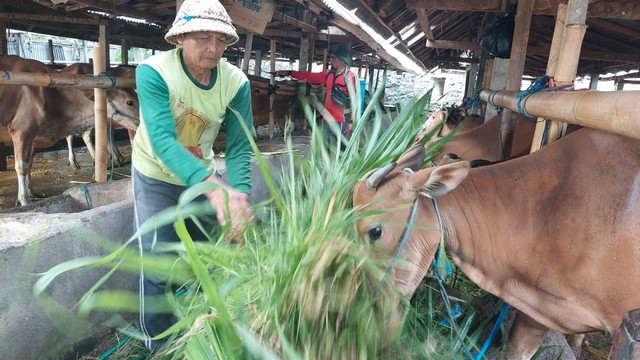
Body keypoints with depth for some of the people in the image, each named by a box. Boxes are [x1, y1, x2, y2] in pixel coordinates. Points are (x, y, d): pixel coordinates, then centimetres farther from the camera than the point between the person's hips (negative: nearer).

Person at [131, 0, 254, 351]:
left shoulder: (236, 82, -18)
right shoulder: (153, 71, -26)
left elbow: (239, 148, -19)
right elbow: (162, 139, -38)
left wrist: (238, 196, -38)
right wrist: (215, 188, -53)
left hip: (202, 176, 3)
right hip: (157, 177, -3)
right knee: (157, 268, -5)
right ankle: (159, 346, 22)